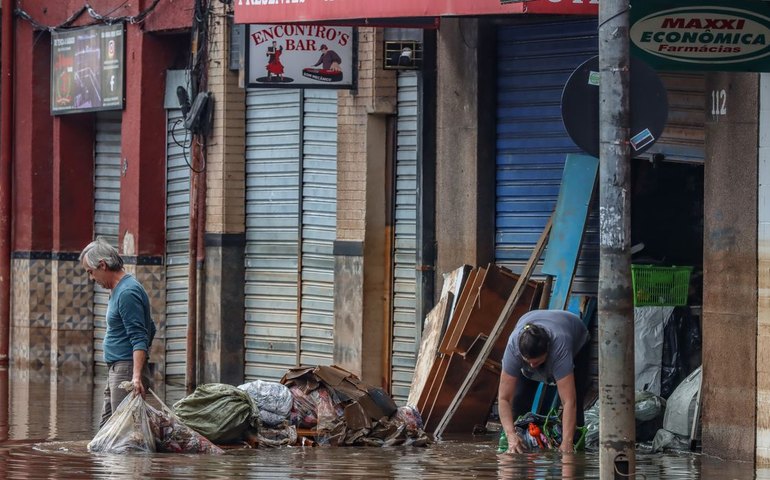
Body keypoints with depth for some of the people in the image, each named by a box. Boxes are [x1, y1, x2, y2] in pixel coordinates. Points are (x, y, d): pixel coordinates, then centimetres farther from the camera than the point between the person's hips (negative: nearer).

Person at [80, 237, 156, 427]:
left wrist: (136, 376, -31)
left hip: (127, 369, -11)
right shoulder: (119, 289, 17)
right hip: (116, 370, 11)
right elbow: (150, 329, 24)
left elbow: (139, 338, -22)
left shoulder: (127, 293, -16)